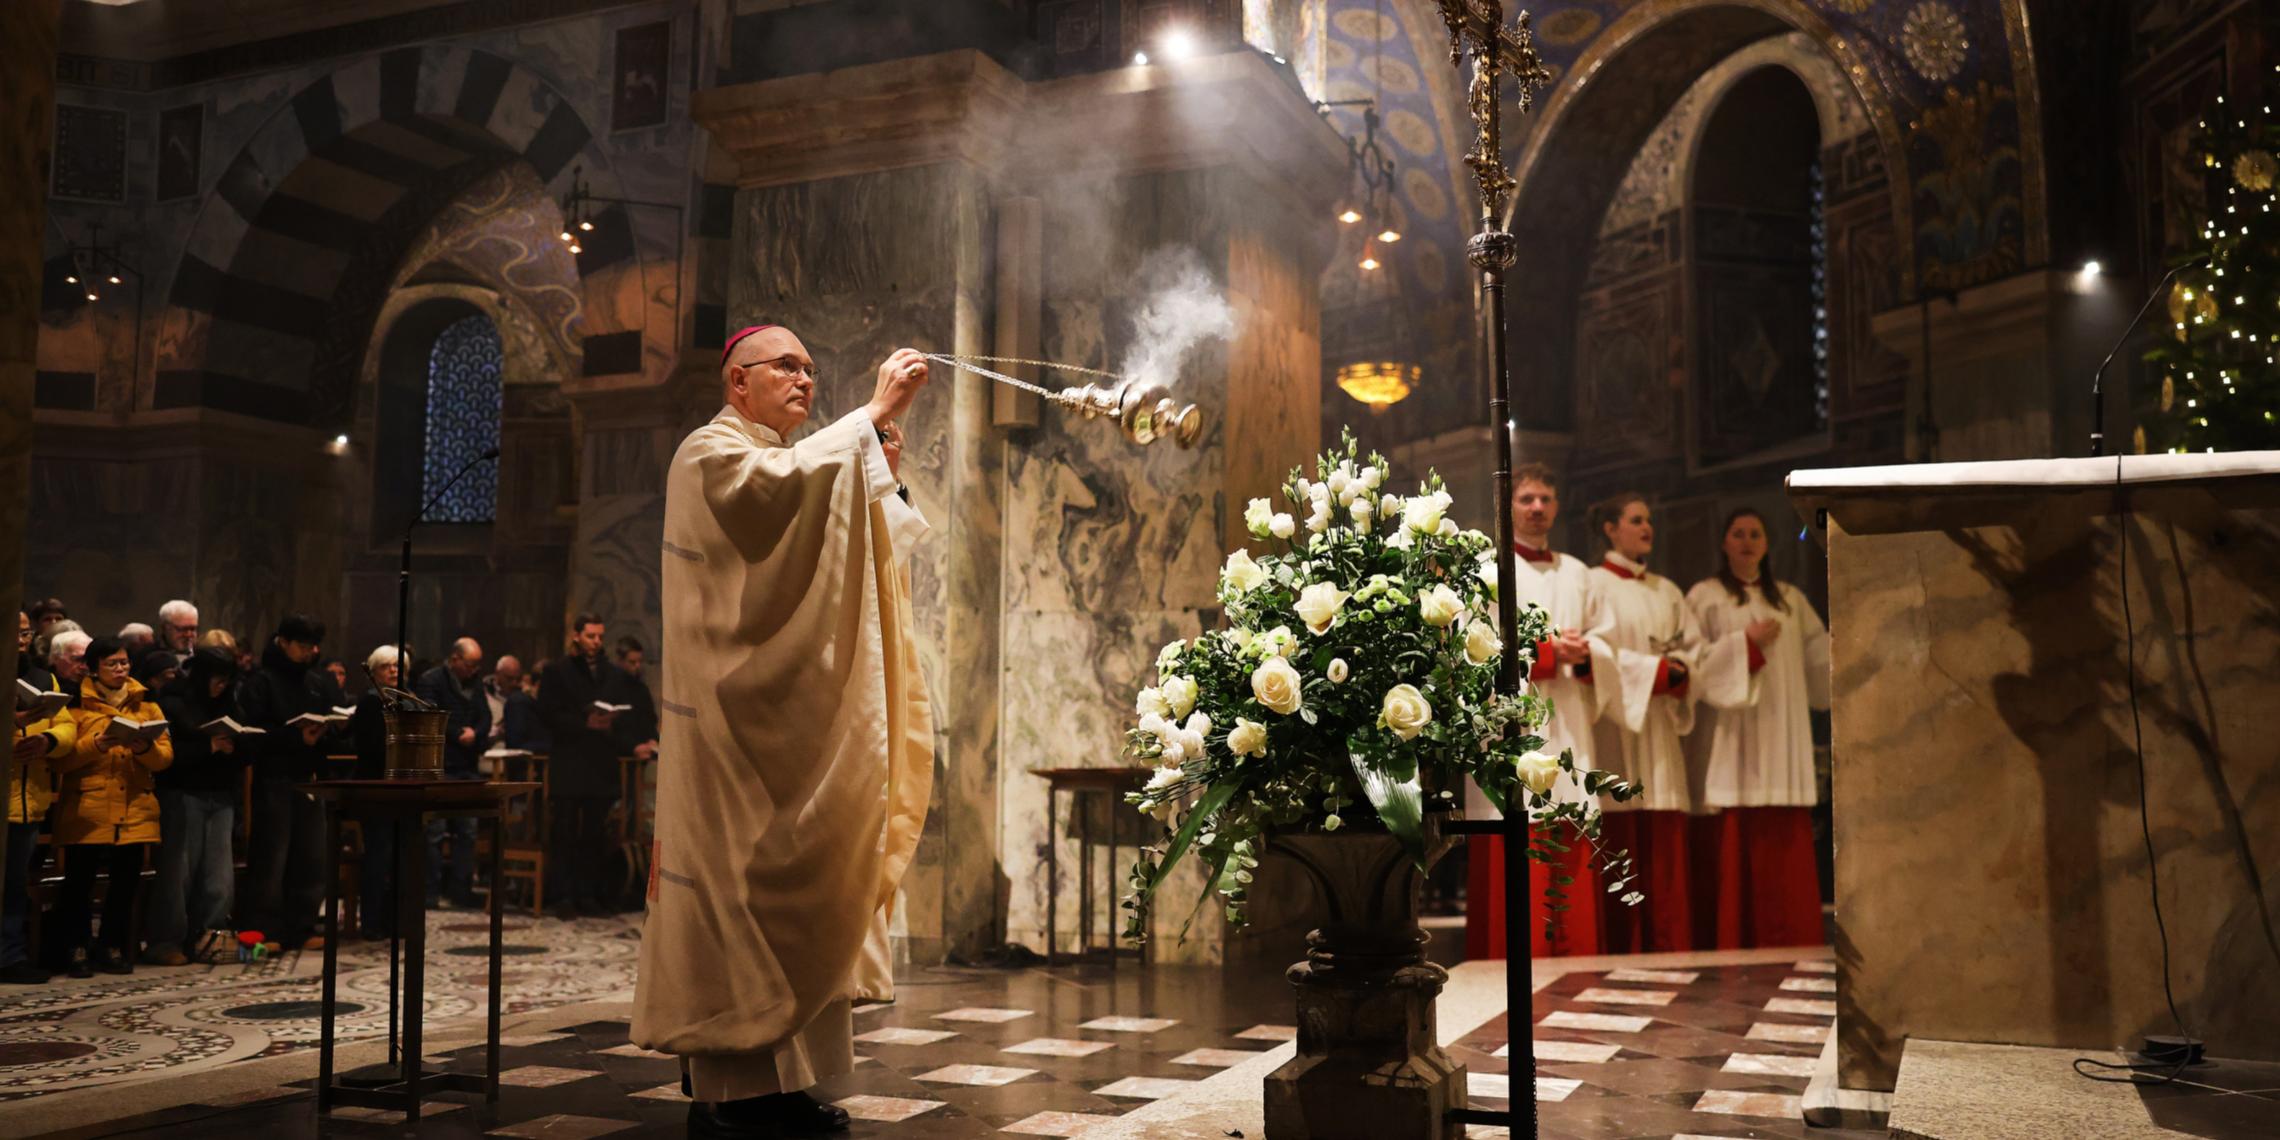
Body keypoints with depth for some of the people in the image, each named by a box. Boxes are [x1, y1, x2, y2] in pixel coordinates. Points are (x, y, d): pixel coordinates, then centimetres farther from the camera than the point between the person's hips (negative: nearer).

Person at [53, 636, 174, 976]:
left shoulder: (146, 704, 13)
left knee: (126, 882, 4)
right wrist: (96, 745, -20)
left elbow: (166, 755, 4)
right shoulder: (76, 704, 4)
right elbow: (61, 759, -5)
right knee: (79, 881, -2)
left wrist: (146, 749, -16)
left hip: (135, 811, 3)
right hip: (86, 811, -3)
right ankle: (78, 949, 9)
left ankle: (113, 948, 16)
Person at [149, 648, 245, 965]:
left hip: (221, 797, 5)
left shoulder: (227, 706, 16)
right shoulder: (173, 704, -1)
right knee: (179, 869, -4)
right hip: (183, 794, -5)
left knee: (219, 871, -2)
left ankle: (208, 935, 2)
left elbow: (241, 757, 16)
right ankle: (165, 940, 4)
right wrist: (209, 747, -19)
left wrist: (232, 748, -6)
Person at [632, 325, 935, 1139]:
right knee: (732, 890, -8)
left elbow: (837, 562, 17)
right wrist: (874, 416, -23)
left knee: (790, 887, 7)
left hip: (790, 721, 9)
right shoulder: (710, 454, -4)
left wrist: (876, 478, 4)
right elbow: (785, 483, -26)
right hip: (734, 716, -9)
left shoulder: (792, 468, 23)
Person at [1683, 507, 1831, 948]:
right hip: (1730, 743, -4)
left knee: (1784, 860, 0)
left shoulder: (1790, 598, 17)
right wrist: (1747, 642, -11)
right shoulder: (1705, 596, 5)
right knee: (1732, 857, -8)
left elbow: (1822, 655, 14)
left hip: (1780, 746, 4)